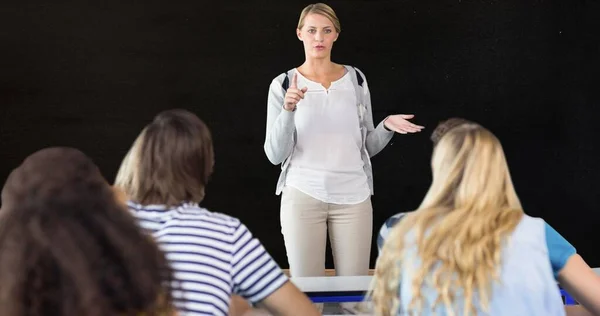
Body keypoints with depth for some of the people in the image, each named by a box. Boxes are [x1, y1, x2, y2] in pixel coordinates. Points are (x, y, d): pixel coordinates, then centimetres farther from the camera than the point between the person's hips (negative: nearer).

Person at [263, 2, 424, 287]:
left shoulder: (355, 79, 6)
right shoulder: (283, 85, 0)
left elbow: (368, 146, 11)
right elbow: (274, 154, -6)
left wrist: (387, 126, -8)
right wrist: (288, 111, -20)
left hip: (353, 197, 2)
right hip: (302, 196, -1)